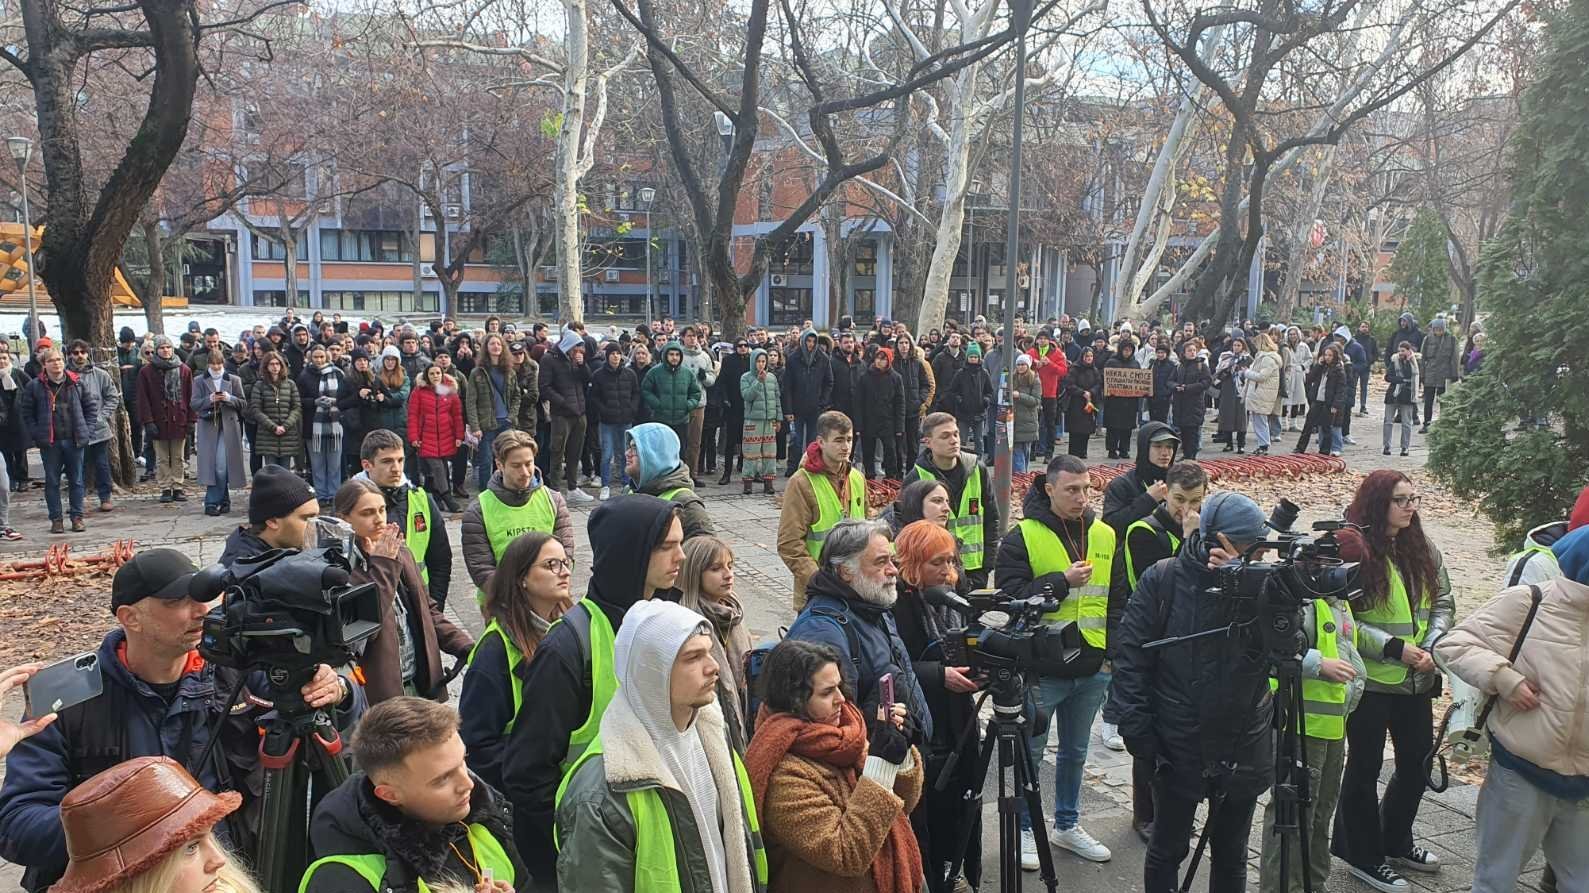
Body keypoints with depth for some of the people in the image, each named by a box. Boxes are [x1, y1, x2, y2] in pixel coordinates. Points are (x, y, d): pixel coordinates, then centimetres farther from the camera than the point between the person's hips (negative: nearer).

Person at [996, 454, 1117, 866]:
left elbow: (1117, 599, 13)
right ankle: (1024, 829, 24)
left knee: (1075, 752, 19)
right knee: (1030, 753, 7)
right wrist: (1063, 580, -23)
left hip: (1092, 667, 5)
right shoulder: (1023, 536, -10)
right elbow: (1010, 596, -18)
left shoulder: (1105, 535, 6)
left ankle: (1067, 825, 36)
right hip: (1042, 666, -5)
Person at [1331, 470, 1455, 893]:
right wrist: (1394, 648, -20)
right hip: (1370, 680, -7)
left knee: (1417, 762, 18)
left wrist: (1431, 646, -7)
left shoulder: (1423, 550, 5)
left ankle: (1395, 842, 39)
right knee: (1365, 766, 7)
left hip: (1417, 680, 7)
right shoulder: (1355, 551, -16)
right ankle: (1363, 856, 22)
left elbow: (1443, 603, 10)